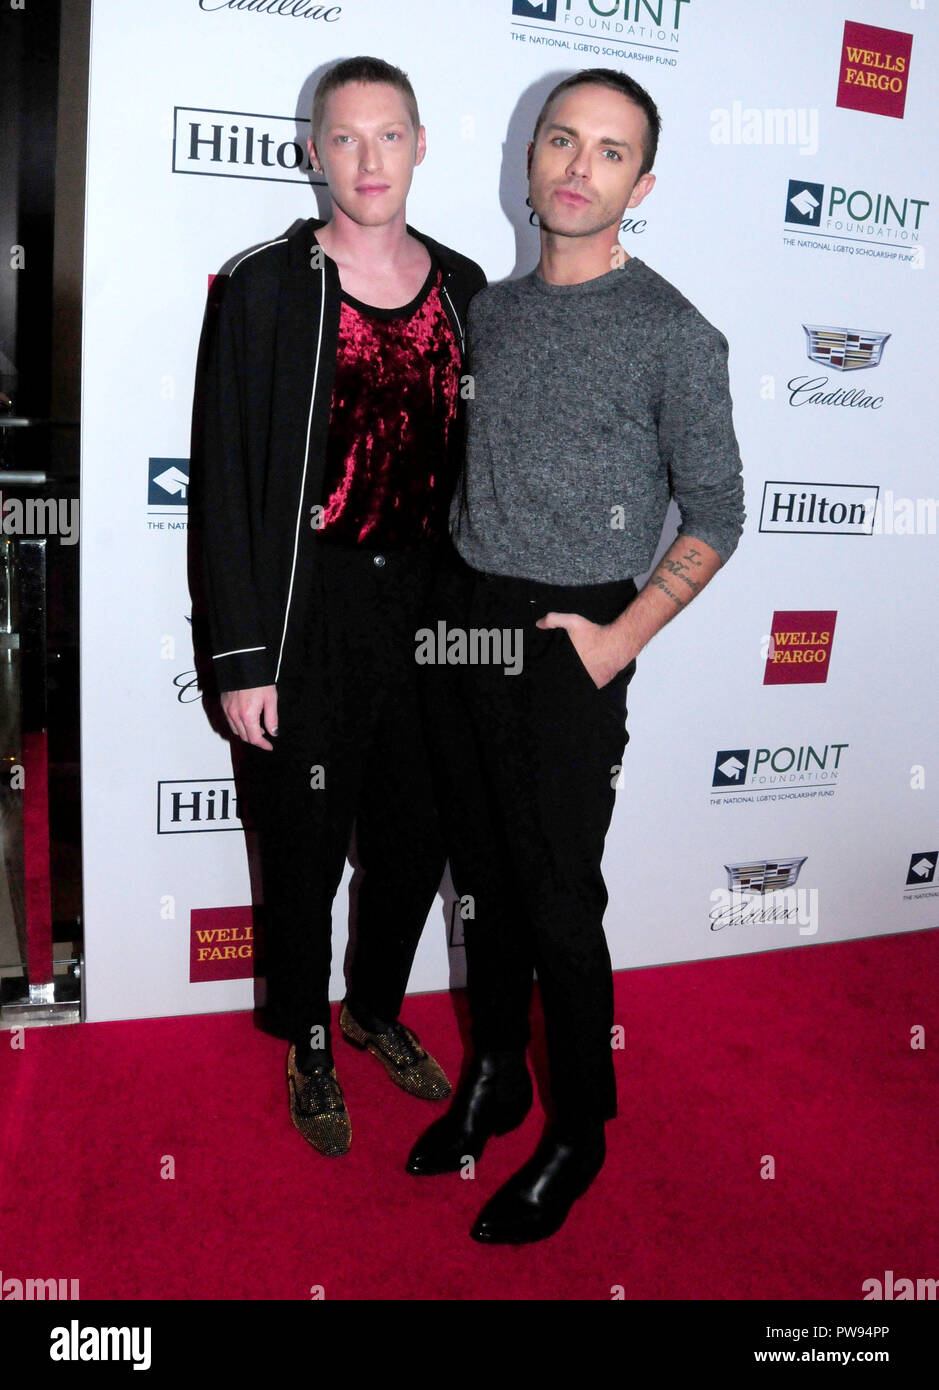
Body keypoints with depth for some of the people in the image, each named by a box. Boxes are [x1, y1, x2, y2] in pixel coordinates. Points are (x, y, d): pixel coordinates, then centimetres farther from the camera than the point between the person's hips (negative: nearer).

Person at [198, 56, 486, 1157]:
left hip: (429, 607, 4)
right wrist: (241, 658, -12)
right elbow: (228, 478, -8)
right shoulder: (266, 286, -6)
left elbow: (469, 454, 12)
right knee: (305, 854, 9)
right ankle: (308, 1049, 34)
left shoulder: (460, 287, 7)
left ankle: (376, 1009, 42)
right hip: (312, 612, -4)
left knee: (417, 838, 15)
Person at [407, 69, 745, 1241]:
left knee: (558, 900, 2)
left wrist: (623, 638, -12)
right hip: (460, 620, 6)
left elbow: (715, 514, -3)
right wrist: (453, 598, 8)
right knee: (484, 877, 15)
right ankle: (493, 1081, 34)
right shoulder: (490, 309, 10)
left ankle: (578, 1133, 23)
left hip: (568, 643, -5)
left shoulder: (674, 334, -7)